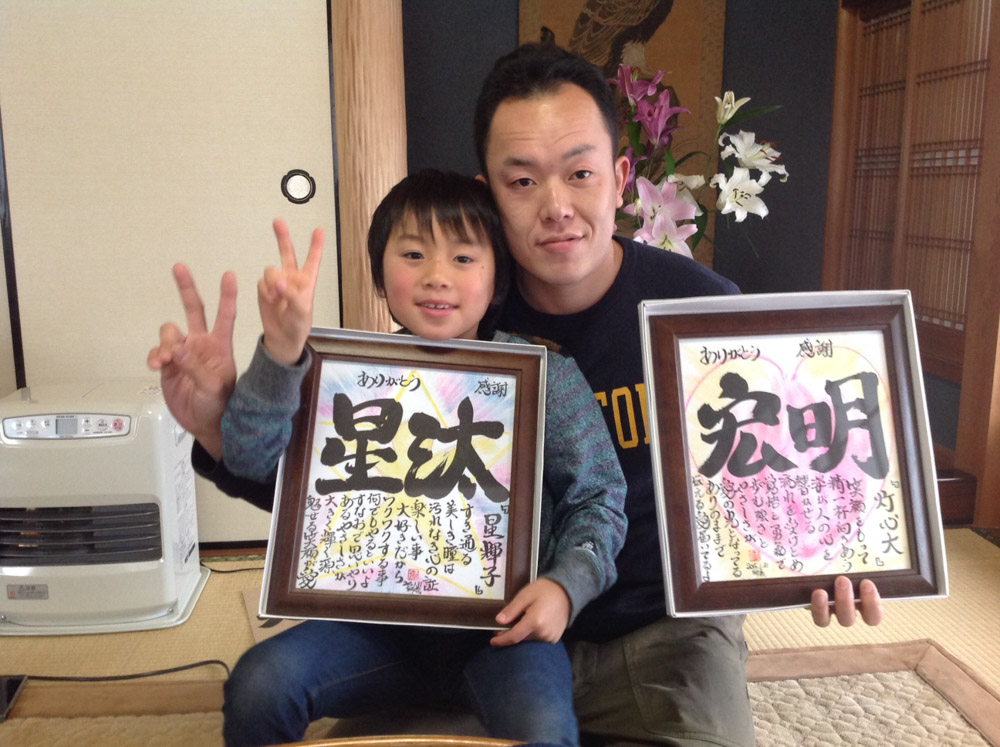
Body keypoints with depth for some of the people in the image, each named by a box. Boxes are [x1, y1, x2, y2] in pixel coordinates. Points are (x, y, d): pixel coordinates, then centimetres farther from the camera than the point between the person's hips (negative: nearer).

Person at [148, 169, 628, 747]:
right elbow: (252, 459, -12)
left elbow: (600, 497, 2)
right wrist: (282, 354, -28)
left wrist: (567, 584, -15)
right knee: (259, 684, -16)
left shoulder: (545, 374, -4)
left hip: (507, 627, -2)